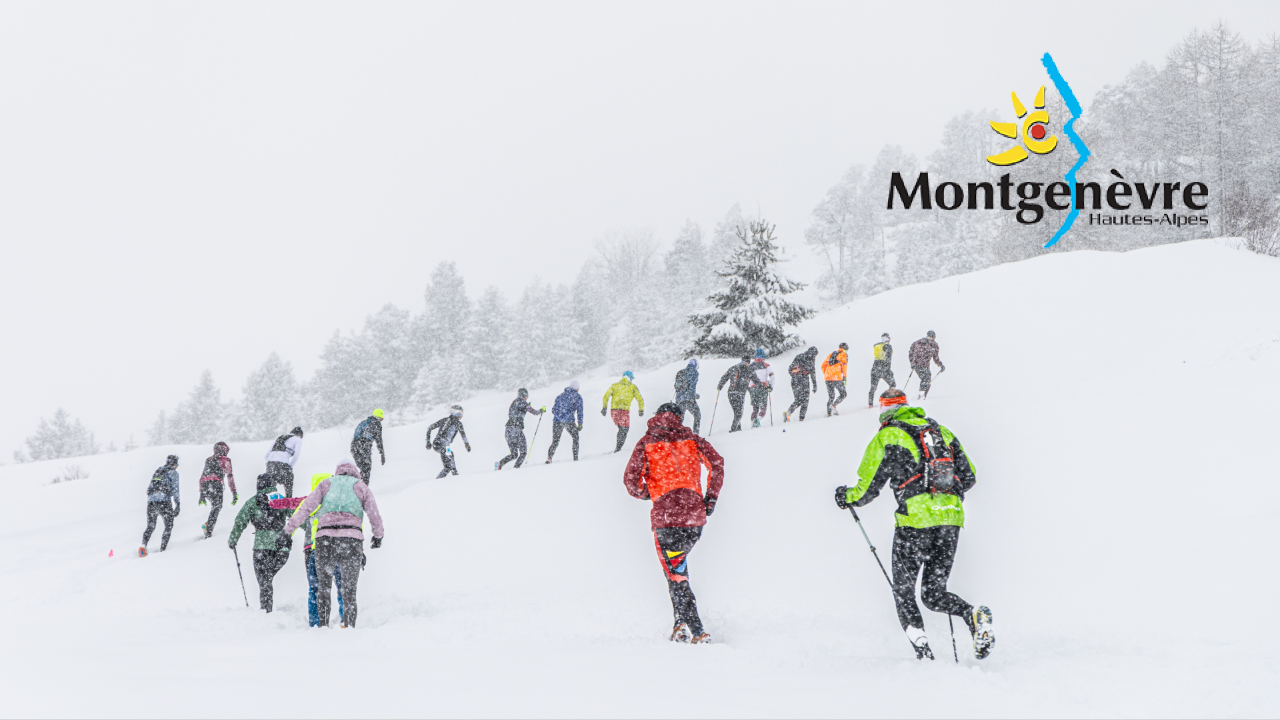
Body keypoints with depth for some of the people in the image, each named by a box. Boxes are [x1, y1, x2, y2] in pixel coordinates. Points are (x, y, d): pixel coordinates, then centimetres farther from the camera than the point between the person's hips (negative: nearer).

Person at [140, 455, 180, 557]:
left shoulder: (157, 471, 24)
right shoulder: (173, 472, 5)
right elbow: (174, 490, -6)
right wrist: (178, 504, -7)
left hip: (151, 501, 5)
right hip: (164, 501, -5)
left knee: (150, 527, 11)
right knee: (168, 526, 8)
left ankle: (144, 545, -13)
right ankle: (162, 550, -1)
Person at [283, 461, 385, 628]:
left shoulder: (326, 483, 17)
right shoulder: (361, 486, 16)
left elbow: (306, 508, 7)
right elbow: (375, 515, 13)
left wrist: (288, 529, 6)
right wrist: (378, 536, 30)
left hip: (325, 537, 1)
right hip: (351, 538, 0)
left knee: (324, 586, 11)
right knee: (349, 589, 7)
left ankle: (323, 625, 5)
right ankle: (349, 626, 0)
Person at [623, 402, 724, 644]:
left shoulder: (646, 442, 9)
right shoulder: (691, 438, 14)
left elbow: (631, 480, 2)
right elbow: (716, 463, 1)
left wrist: (645, 494, 22)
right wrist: (711, 497, 9)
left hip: (666, 514, -3)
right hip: (695, 514, 3)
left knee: (675, 576, 1)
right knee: (678, 567, 23)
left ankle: (697, 631, -9)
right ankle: (682, 621, 15)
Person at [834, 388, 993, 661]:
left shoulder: (887, 436, 3)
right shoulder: (941, 430, 19)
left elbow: (868, 487, 1)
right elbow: (969, 476, 20)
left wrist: (846, 497, 22)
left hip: (915, 519, -5)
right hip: (952, 517, 5)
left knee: (903, 591, 11)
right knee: (933, 592, 13)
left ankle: (923, 653, -3)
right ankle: (974, 616, -16)